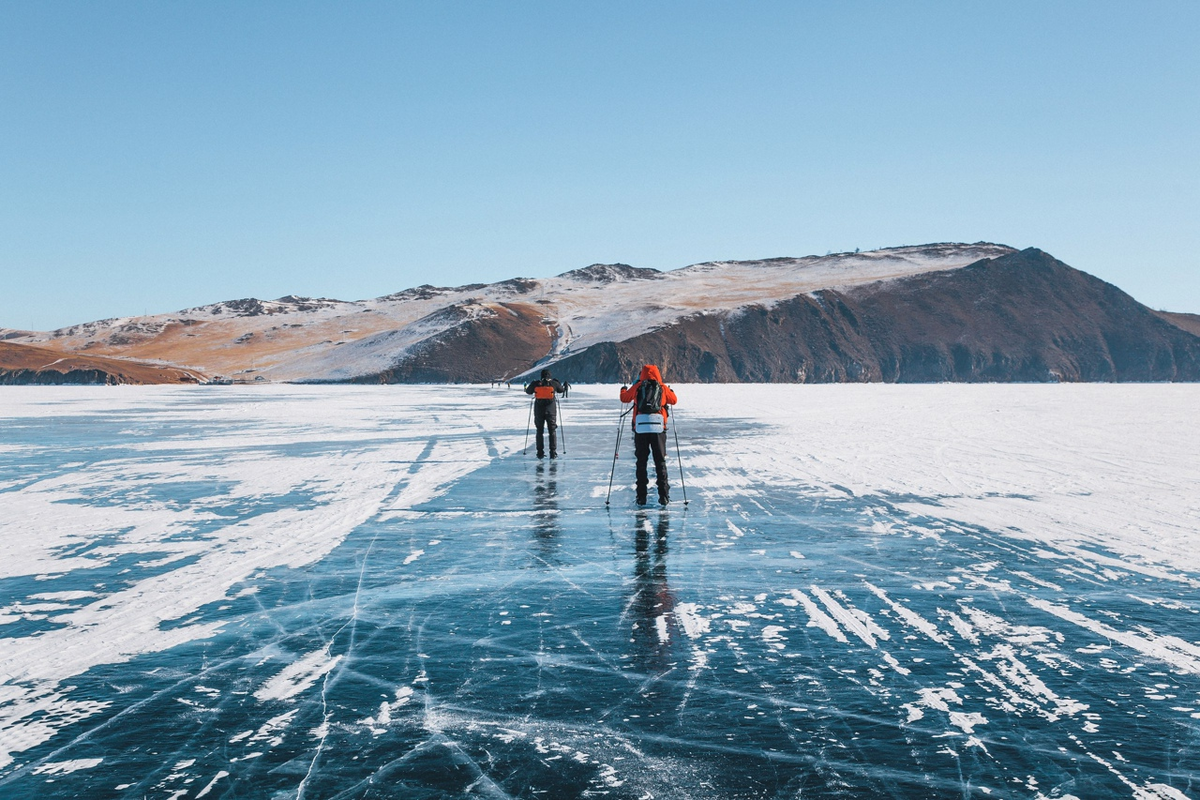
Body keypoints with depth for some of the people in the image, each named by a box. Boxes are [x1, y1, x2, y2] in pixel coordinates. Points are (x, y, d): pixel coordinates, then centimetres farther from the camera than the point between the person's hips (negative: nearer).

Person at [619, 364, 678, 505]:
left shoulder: (637, 387, 9)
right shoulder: (663, 388, 9)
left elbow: (624, 398, 23)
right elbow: (674, 400, 24)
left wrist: (623, 390, 45)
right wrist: (669, 391, 45)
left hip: (640, 428, 0)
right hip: (658, 428, 0)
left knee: (641, 462, 7)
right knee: (660, 462, 7)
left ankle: (641, 497, 5)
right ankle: (663, 496, 2)